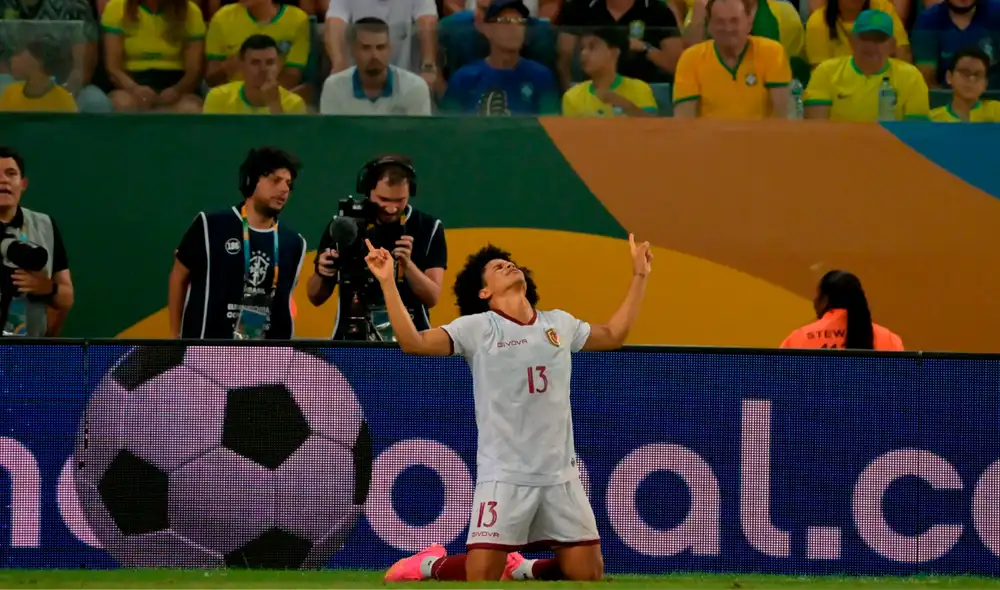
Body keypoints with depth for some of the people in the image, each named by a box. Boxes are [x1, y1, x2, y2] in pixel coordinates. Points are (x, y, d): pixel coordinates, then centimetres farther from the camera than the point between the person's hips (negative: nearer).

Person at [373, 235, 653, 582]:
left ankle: (521, 570, 27)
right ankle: (433, 565, 20)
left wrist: (639, 276, 28)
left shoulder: (560, 324, 13)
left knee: (587, 574, 1)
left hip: (561, 476, 4)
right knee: (481, 577, -11)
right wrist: (388, 282, -19)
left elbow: (613, 335, 29)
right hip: (504, 476, -4)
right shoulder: (476, 328, -2)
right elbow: (413, 343, -12)